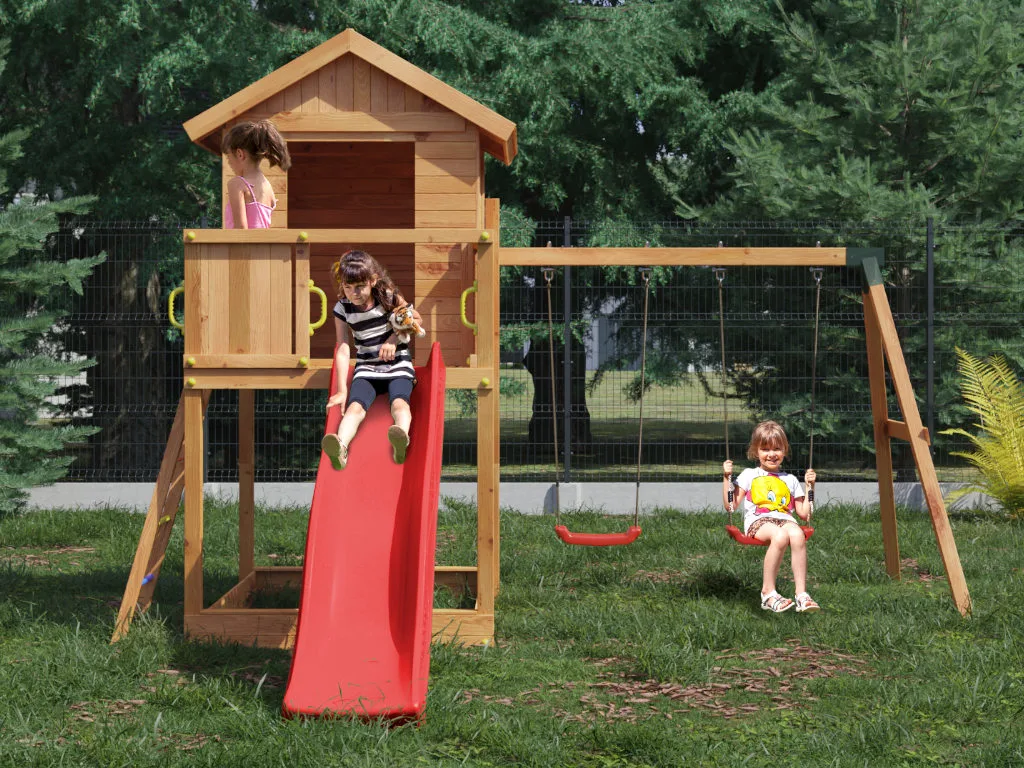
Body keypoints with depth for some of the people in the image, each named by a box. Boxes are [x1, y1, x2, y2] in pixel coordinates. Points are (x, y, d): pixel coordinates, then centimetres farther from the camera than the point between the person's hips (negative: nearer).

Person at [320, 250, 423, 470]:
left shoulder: (389, 297, -5)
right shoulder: (342, 309, -3)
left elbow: (416, 319, 7)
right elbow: (343, 350, -9)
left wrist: (394, 339, -11)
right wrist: (342, 390, -16)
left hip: (398, 366, -1)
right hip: (366, 369, 1)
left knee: (399, 402, -32)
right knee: (356, 406, -29)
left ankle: (401, 438, -65)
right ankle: (340, 447, -59)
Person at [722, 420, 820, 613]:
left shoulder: (790, 480, 26)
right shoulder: (749, 475, 19)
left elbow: (804, 514, 21)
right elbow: (730, 504, 10)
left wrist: (810, 486, 16)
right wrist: (727, 478, 3)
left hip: (785, 519, 2)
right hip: (757, 521, -2)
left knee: (797, 535, -37)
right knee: (780, 536, -39)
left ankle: (802, 594, -36)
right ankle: (768, 592, -26)